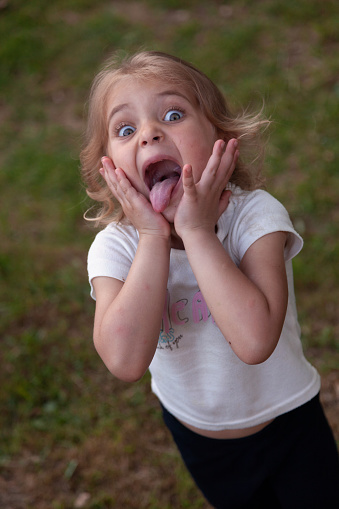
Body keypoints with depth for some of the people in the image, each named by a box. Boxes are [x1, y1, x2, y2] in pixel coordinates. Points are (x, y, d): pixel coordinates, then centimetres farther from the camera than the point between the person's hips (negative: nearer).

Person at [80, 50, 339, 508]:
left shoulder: (257, 215, -27)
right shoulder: (114, 248, -22)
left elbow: (254, 340, -42)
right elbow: (126, 359, -40)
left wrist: (196, 231, -40)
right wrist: (153, 236, -38)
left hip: (289, 423, -2)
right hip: (196, 434, 2)